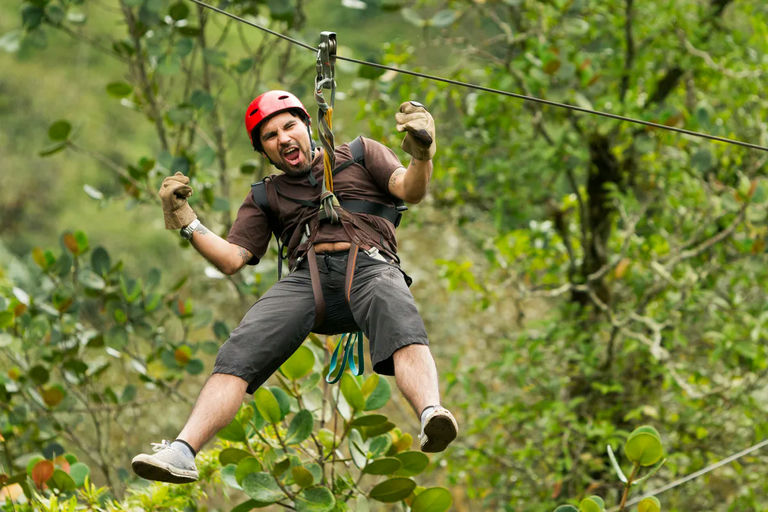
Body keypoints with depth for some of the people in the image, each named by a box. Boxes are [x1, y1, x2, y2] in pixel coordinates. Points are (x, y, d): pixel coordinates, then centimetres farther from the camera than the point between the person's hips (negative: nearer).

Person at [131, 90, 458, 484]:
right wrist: (186, 223, 6)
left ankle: (430, 415, -65)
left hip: (369, 265, -2)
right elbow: (231, 258, 21)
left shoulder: (359, 154, 25)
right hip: (306, 277, 3)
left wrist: (421, 155, -14)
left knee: (402, 329, -39)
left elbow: (411, 191, 8)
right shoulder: (266, 195, 30)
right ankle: (182, 452, -36)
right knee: (238, 352, -24)